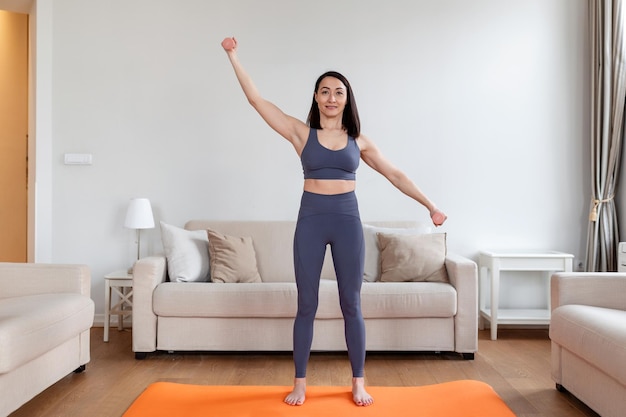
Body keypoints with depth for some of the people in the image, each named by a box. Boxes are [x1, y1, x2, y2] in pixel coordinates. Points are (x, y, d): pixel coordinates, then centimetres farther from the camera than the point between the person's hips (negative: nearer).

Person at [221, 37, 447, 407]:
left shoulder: (359, 140, 6)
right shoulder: (301, 133, 2)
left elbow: (396, 174, 10)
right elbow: (256, 99, 0)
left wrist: (430, 205, 9)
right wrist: (234, 57, 0)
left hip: (347, 221, 1)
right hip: (311, 220, -1)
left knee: (351, 304, 7)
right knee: (306, 305, 6)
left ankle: (359, 382, 21)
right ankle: (300, 382, 20)